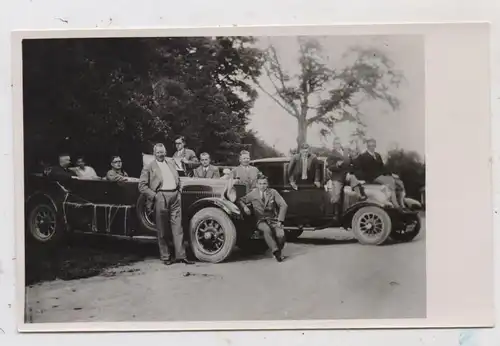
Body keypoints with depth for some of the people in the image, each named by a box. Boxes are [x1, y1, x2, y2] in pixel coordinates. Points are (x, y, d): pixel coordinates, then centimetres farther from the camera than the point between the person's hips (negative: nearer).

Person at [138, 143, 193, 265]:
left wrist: (179, 190, 14)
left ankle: (180, 255, 4)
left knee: (177, 226, 1)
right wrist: (154, 195, -9)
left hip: (175, 196, 4)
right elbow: (142, 186, 0)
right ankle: (165, 257, 8)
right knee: (162, 229, 0)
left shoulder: (171, 162, 20)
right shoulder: (149, 167, 4)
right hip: (161, 196, -4)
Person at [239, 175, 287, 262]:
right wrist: (244, 207, -11)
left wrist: (280, 221, -12)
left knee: (280, 235, -28)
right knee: (267, 230, -38)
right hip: (261, 221, -1)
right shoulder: (253, 193, 6)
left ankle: (278, 251, 2)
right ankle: (276, 251, -33)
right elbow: (241, 200, 13)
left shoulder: (273, 192, 4)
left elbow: (283, 205, -2)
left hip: (274, 220, 1)